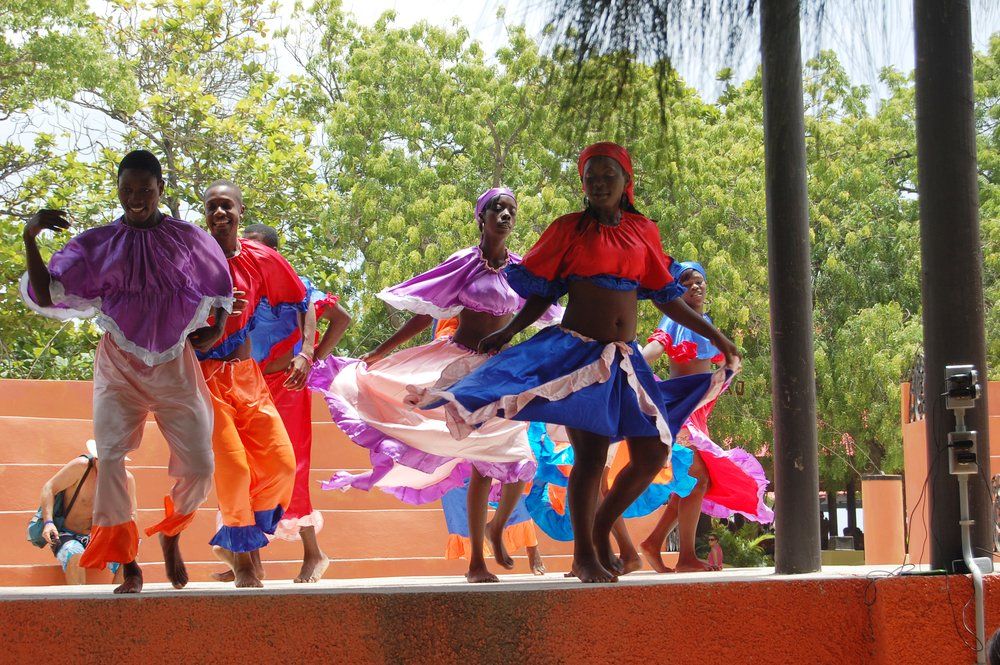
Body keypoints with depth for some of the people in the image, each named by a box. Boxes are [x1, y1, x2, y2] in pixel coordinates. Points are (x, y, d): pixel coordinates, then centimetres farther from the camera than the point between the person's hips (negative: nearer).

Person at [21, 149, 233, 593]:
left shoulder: (189, 239, 2)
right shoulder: (97, 244, 1)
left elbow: (220, 291, 15)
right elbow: (46, 296, -4)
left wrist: (215, 328, -5)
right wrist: (30, 238, -15)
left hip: (175, 363, 1)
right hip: (119, 364, -1)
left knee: (198, 466, -2)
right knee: (110, 460, -16)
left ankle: (170, 535, 30)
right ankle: (128, 567, -8)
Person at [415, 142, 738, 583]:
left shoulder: (643, 232, 11)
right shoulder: (569, 229, 1)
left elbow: (667, 298, 16)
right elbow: (542, 294, 4)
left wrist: (712, 334, 16)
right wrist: (508, 332, -8)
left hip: (625, 358, 5)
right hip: (579, 353, -5)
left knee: (653, 453, 2)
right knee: (591, 453, -10)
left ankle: (602, 527, 22)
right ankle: (584, 555, 4)